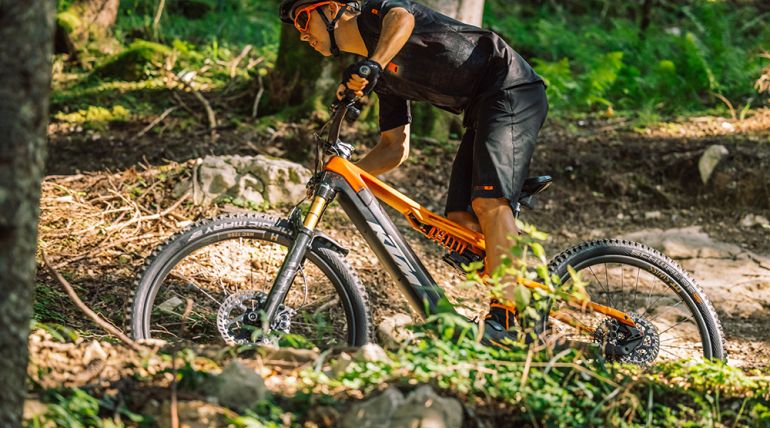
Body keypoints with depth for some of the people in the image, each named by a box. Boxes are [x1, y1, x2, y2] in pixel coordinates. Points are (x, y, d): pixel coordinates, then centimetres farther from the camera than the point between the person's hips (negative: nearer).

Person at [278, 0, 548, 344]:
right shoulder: (384, 77, 19)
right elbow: (394, 148, 17)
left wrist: (372, 65, -49)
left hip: (512, 89, -9)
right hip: (482, 109, 9)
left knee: (488, 200, -23)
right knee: (461, 219, 1)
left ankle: (504, 321, -28)